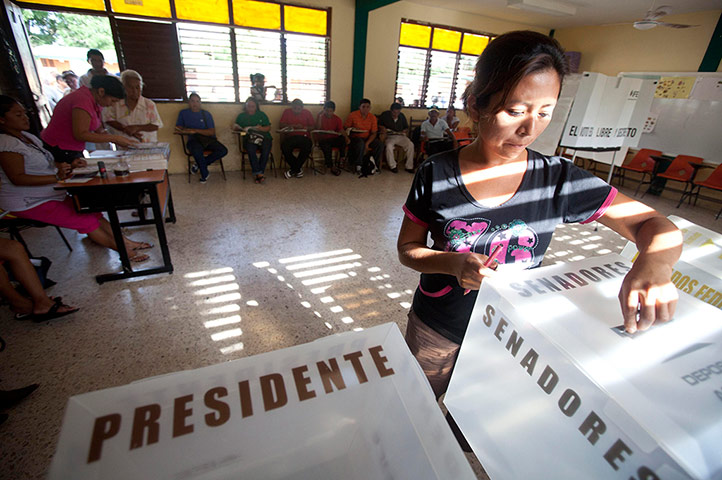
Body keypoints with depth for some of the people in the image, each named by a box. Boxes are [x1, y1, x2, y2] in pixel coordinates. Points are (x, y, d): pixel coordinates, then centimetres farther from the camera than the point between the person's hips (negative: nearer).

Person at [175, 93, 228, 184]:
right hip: (193, 140, -2)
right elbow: (178, 128, 11)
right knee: (197, 150, -39)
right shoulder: (183, 113, 12)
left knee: (223, 151, -27)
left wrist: (196, 130, -12)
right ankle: (204, 174, -15)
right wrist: (188, 131, -10)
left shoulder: (206, 114, 9)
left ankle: (198, 165, -11)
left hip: (208, 139, 2)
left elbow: (212, 132, -2)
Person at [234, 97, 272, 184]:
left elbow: (268, 128, 12)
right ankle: (259, 173, -35)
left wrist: (260, 128, -9)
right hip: (249, 138, 0)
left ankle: (257, 173, -30)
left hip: (264, 137, 0)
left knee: (266, 148, -34)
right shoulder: (241, 116, 20)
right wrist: (245, 129, -11)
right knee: (251, 149, -36)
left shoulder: (262, 115, 20)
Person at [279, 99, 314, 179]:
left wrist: (303, 127, -11)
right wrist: (293, 126, -10)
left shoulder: (307, 113, 13)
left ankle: (293, 170, -18)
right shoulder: (287, 112, 13)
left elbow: (312, 127, 8)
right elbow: (281, 125, 5)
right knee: (284, 147, -32)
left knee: (307, 147, -34)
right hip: (290, 137, 0)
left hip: (304, 137, 0)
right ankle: (298, 169, -13)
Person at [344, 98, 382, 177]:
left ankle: (368, 163, -6)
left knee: (380, 144, -21)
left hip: (368, 138, 4)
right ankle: (358, 165, -19)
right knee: (361, 143, -38)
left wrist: (367, 143, -18)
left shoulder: (372, 117, 3)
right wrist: (351, 129, -23)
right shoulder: (352, 115, -5)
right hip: (355, 138, -4)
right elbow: (345, 127, 1)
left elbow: (374, 133, -1)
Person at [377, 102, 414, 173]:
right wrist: (382, 128, -11)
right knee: (389, 146, -37)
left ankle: (409, 166, -14)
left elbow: (406, 127, 24)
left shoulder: (402, 116, 13)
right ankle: (393, 166, -19)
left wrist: (404, 131, 2)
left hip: (400, 136, 3)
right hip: (389, 136, -3)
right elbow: (379, 125, 11)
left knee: (410, 145, -23)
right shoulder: (385, 115, 2)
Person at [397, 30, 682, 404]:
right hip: (436, 333, 0)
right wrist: (453, 263, -28)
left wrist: (654, 263, -29)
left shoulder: (559, 180, -13)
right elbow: (408, 248, -8)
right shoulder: (435, 176, -17)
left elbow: (655, 225, -6)